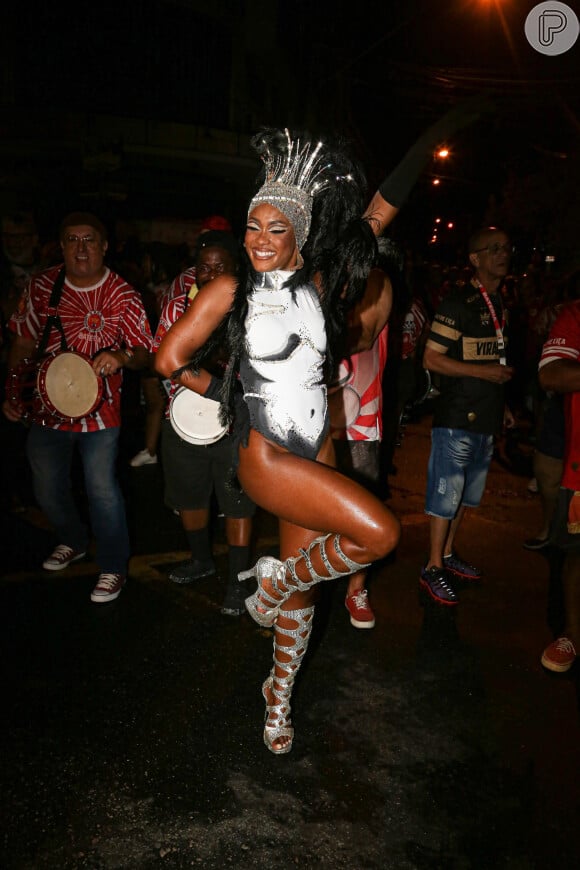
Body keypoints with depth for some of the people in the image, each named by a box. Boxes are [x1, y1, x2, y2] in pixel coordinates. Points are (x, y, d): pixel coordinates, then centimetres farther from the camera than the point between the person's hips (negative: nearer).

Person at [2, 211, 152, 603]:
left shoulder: (122, 294, -8)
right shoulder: (42, 286, 0)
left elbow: (144, 354, -8)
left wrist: (122, 357, -31)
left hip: (99, 410, -4)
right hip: (46, 406, 4)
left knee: (102, 491, -3)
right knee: (48, 491, 17)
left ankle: (113, 567, 17)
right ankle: (73, 541, 45)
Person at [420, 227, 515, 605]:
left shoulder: (499, 304, 13)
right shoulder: (458, 304, -13)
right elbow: (432, 359, -15)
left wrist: (501, 403, 16)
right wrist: (484, 372, -19)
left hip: (486, 417, 8)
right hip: (457, 417, -8)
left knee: (467, 492, 17)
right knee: (446, 493, -1)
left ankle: (448, 553, 32)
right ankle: (433, 568, 10)